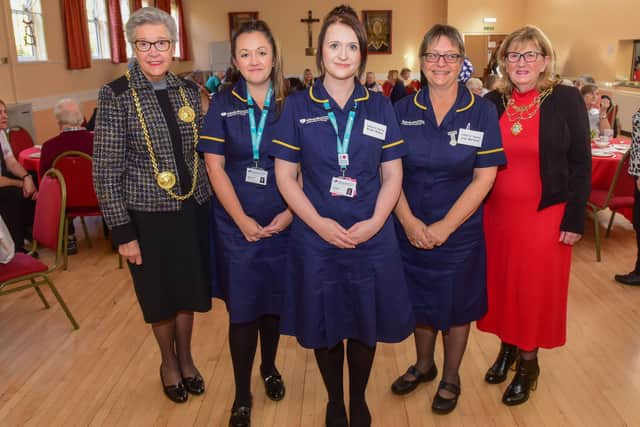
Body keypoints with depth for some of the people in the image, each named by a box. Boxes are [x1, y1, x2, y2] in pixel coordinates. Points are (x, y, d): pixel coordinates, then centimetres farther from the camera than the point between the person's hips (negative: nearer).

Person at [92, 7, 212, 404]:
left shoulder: (188, 90, 2)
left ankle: (186, 356, 41)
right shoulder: (116, 95, -12)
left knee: (189, 290, 17)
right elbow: (106, 170, -11)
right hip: (148, 216, -3)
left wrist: (211, 202, 7)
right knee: (161, 295, 15)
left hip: (193, 209, 4)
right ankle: (169, 361, 40)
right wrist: (123, 232, -13)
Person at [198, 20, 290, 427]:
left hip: (281, 223, 1)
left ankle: (270, 368, 40)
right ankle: (242, 394, 22)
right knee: (242, 310, 4)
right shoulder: (223, 104, -1)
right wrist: (243, 220, -11)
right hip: (236, 225, -1)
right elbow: (215, 168, -4)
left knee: (274, 301, 14)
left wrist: (290, 213, -11)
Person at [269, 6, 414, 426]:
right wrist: (320, 224, -13)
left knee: (365, 323, 12)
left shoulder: (380, 106, 3)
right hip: (316, 237, -1)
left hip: (371, 237, 1)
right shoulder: (298, 106, 0)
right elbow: (285, 176, -2)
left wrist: (374, 223, -12)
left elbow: (393, 175, 4)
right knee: (324, 323, 11)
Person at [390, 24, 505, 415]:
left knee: (456, 304, 13)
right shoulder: (403, 110, -1)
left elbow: (484, 178, -10)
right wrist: (408, 221, -14)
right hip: (412, 230, 2)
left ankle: (451, 377, 36)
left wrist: (445, 227, -15)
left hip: (460, 231, -2)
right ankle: (424, 365, 43)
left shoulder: (482, 111, -6)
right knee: (422, 300, 17)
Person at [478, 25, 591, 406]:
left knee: (536, 289, 8)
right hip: (496, 213, 3)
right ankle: (507, 348, 35)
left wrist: (574, 220, -8)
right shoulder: (491, 103, 3)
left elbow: (581, 164, -5)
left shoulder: (567, 100, -6)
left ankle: (528, 363, 27)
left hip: (544, 216, -3)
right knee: (501, 284, 13)